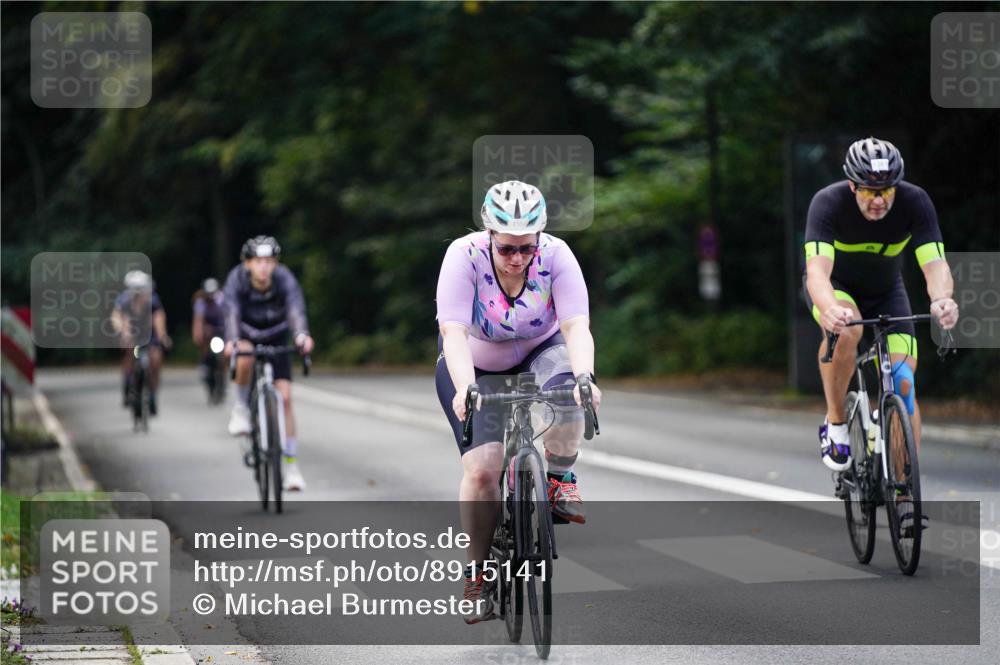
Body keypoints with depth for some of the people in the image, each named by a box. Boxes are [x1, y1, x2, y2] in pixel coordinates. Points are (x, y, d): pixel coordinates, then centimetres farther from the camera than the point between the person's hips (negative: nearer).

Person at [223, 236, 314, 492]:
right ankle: (241, 408, -11)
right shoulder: (237, 278, -28)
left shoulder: (284, 278, -28)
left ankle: (291, 467, -6)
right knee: (245, 357, -38)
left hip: (277, 339, 1)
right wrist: (232, 341, -61)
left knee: (285, 397, -11)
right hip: (248, 334, -1)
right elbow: (232, 312, -41)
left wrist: (302, 336, -63)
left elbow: (296, 308, -43)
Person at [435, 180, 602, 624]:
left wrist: (583, 377, -52)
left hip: (539, 353, 1)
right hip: (475, 367, -1)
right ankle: (475, 574, -1)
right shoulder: (465, 256, -29)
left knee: (565, 394, -35)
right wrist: (466, 388, -53)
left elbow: (576, 326, -34)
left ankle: (560, 480, -9)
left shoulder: (556, 255, -25)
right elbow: (454, 333, -37)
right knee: (482, 468, -18)